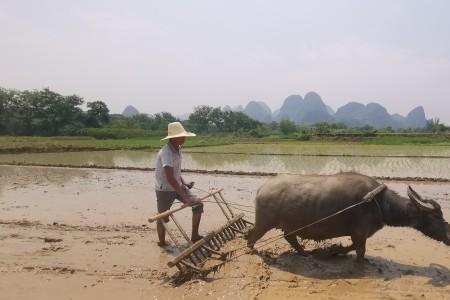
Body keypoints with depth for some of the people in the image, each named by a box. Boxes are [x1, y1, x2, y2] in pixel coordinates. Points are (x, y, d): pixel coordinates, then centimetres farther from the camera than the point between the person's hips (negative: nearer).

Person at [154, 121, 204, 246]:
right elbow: (170, 177, -36)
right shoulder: (166, 153, -28)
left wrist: (184, 183, 1)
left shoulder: (178, 149, 1)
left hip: (177, 186, 8)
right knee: (163, 218, 4)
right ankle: (162, 243, 28)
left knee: (198, 205, 1)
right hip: (164, 189, -8)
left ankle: (194, 236, 12)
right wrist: (185, 197, -39)